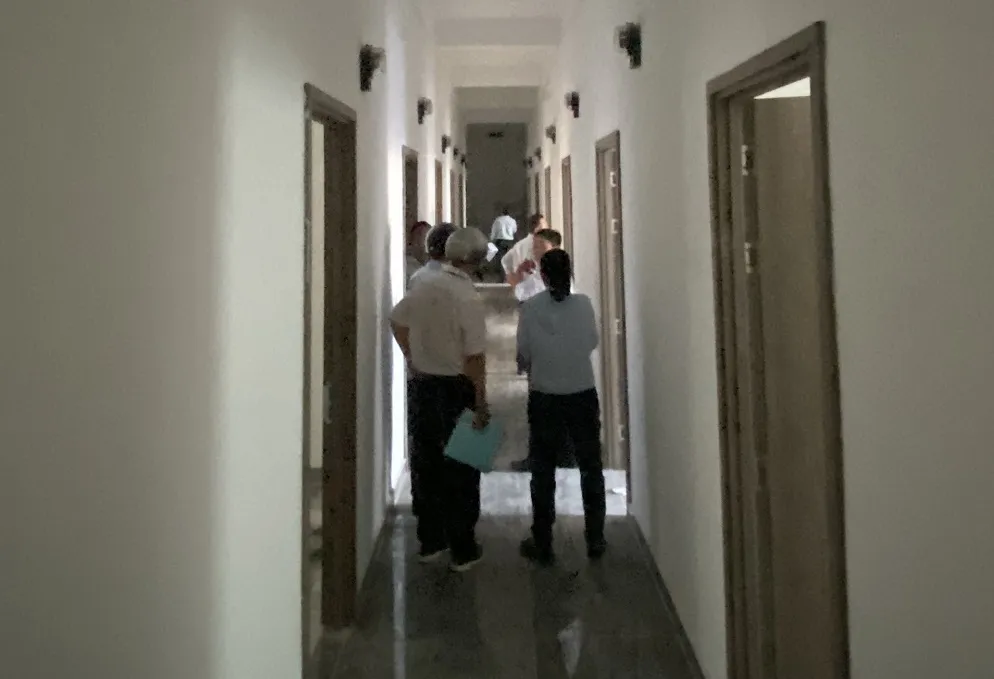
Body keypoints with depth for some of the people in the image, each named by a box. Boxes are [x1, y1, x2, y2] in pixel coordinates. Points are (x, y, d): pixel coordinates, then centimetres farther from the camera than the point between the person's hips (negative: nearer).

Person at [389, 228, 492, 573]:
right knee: (461, 470, 7)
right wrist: (481, 404, -13)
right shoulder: (470, 299, -18)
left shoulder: (423, 285, 0)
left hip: (422, 385, 6)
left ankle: (429, 542, 27)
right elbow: (474, 358, -20)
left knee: (424, 464, 15)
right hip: (455, 389, -5)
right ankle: (462, 550, 16)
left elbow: (396, 319, 14)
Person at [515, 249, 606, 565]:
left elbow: (523, 351, -4)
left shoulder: (530, 308, -11)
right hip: (583, 395, 1)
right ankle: (595, 540, 23)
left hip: (544, 399, -1)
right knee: (590, 468, 16)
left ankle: (542, 545, 16)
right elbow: (592, 342, 3)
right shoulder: (583, 304, -9)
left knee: (543, 472, 10)